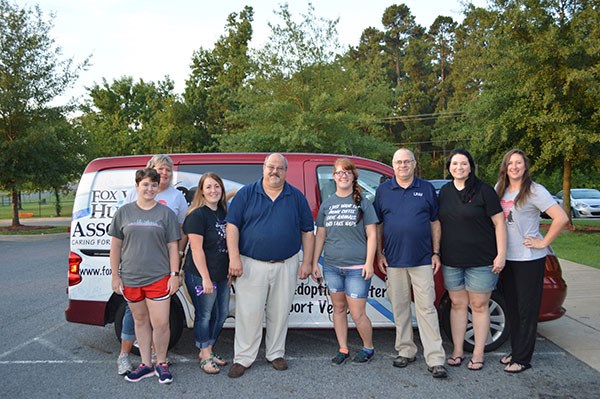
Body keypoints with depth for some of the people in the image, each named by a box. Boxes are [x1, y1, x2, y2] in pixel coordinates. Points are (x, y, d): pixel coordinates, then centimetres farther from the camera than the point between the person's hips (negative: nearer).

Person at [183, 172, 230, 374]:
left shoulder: (223, 213, 10)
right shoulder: (197, 215, -14)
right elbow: (196, 249, -17)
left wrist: (231, 270, 13)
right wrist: (206, 278, -19)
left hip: (221, 275, 8)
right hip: (201, 276, -8)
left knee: (222, 313, 15)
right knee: (204, 315, 5)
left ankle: (207, 350, 33)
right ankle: (205, 357, 21)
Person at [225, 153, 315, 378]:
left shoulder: (296, 197, 7)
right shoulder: (246, 194, 2)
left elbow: (307, 231, 8)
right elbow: (232, 225, -3)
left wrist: (307, 262, 3)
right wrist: (234, 257, -12)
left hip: (286, 265, 2)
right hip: (251, 265, -1)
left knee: (280, 313, 11)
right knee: (249, 313, 2)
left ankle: (276, 354, 27)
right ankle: (243, 358, 15)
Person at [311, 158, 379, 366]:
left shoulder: (362, 202, 0)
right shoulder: (327, 204, 10)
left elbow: (371, 235, -1)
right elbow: (320, 235, 12)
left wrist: (369, 263, -9)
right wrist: (314, 263, 8)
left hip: (357, 267, -4)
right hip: (331, 266, 4)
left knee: (357, 314, -2)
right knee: (338, 308, 13)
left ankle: (368, 348, 22)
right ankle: (343, 349, 28)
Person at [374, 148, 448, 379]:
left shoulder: (427, 189, 6)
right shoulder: (383, 190, 7)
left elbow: (435, 223, 8)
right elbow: (377, 225, 9)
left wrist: (436, 253, 2)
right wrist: (379, 254, 3)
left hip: (422, 260, -1)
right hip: (393, 260, 2)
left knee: (427, 308, -3)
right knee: (400, 307, 9)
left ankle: (436, 359, 1)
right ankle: (405, 351, 22)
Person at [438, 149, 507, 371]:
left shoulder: (483, 190, -7)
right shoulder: (444, 192, 8)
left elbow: (499, 223, -7)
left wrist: (501, 255, -12)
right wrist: (437, 253, 10)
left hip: (481, 261, -4)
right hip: (451, 261, 4)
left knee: (479, 306, 6)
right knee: (458, 304, 12)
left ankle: (478, 354, 18)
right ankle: (457, 351, 23)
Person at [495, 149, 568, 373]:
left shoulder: (535, 191, -13)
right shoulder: (500, 189, 7)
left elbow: (561, 218, -19)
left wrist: (543, 243, -15)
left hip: (529, 259, -6)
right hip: (506, 257, 7)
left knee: (526, 310, 3)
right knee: (512, 308, 15)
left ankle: (522, 359, 12)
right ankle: (516, 351, 29)